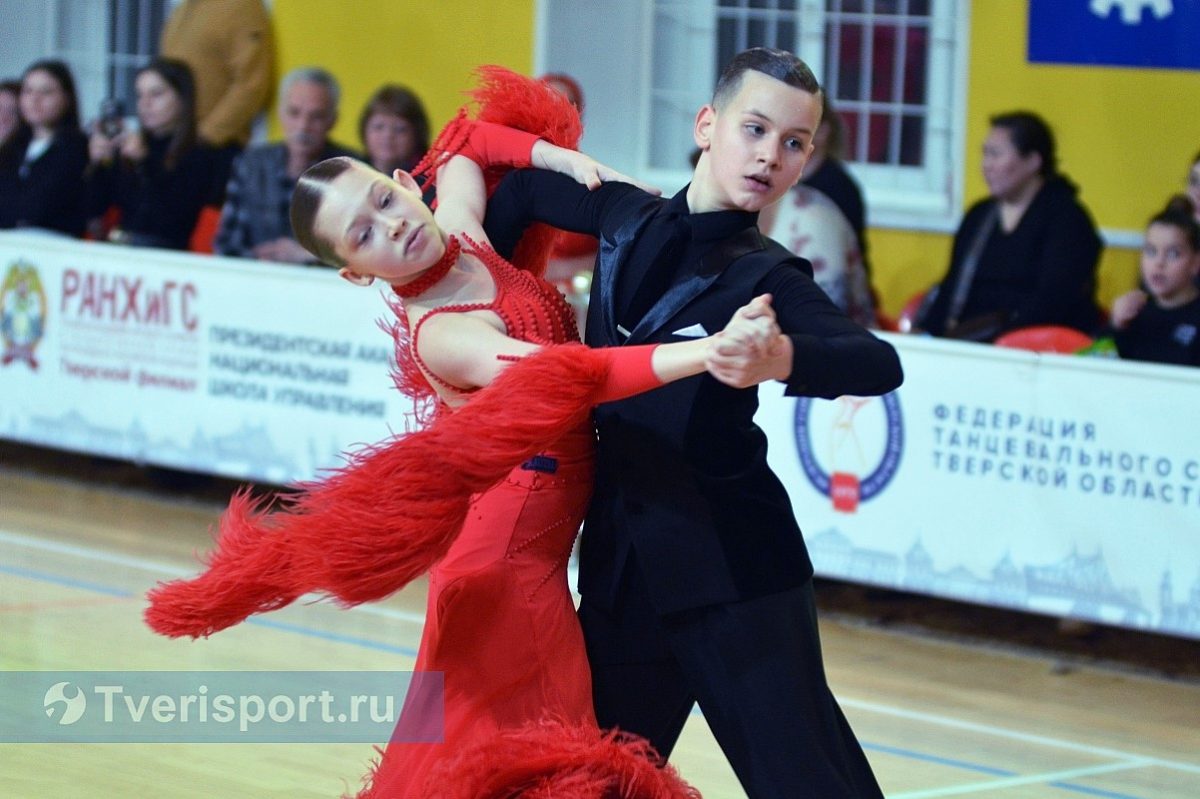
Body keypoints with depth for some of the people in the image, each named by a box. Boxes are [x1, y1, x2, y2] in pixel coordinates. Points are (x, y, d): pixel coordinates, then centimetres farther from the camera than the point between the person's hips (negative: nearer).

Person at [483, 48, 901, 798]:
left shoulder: (767, 277, -10)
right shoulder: (627, 218, 5)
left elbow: (880, 364, -27)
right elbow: (525, 187, 25)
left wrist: (779, 360, -45)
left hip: (734, 566, -6)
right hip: (622, 558, 6)